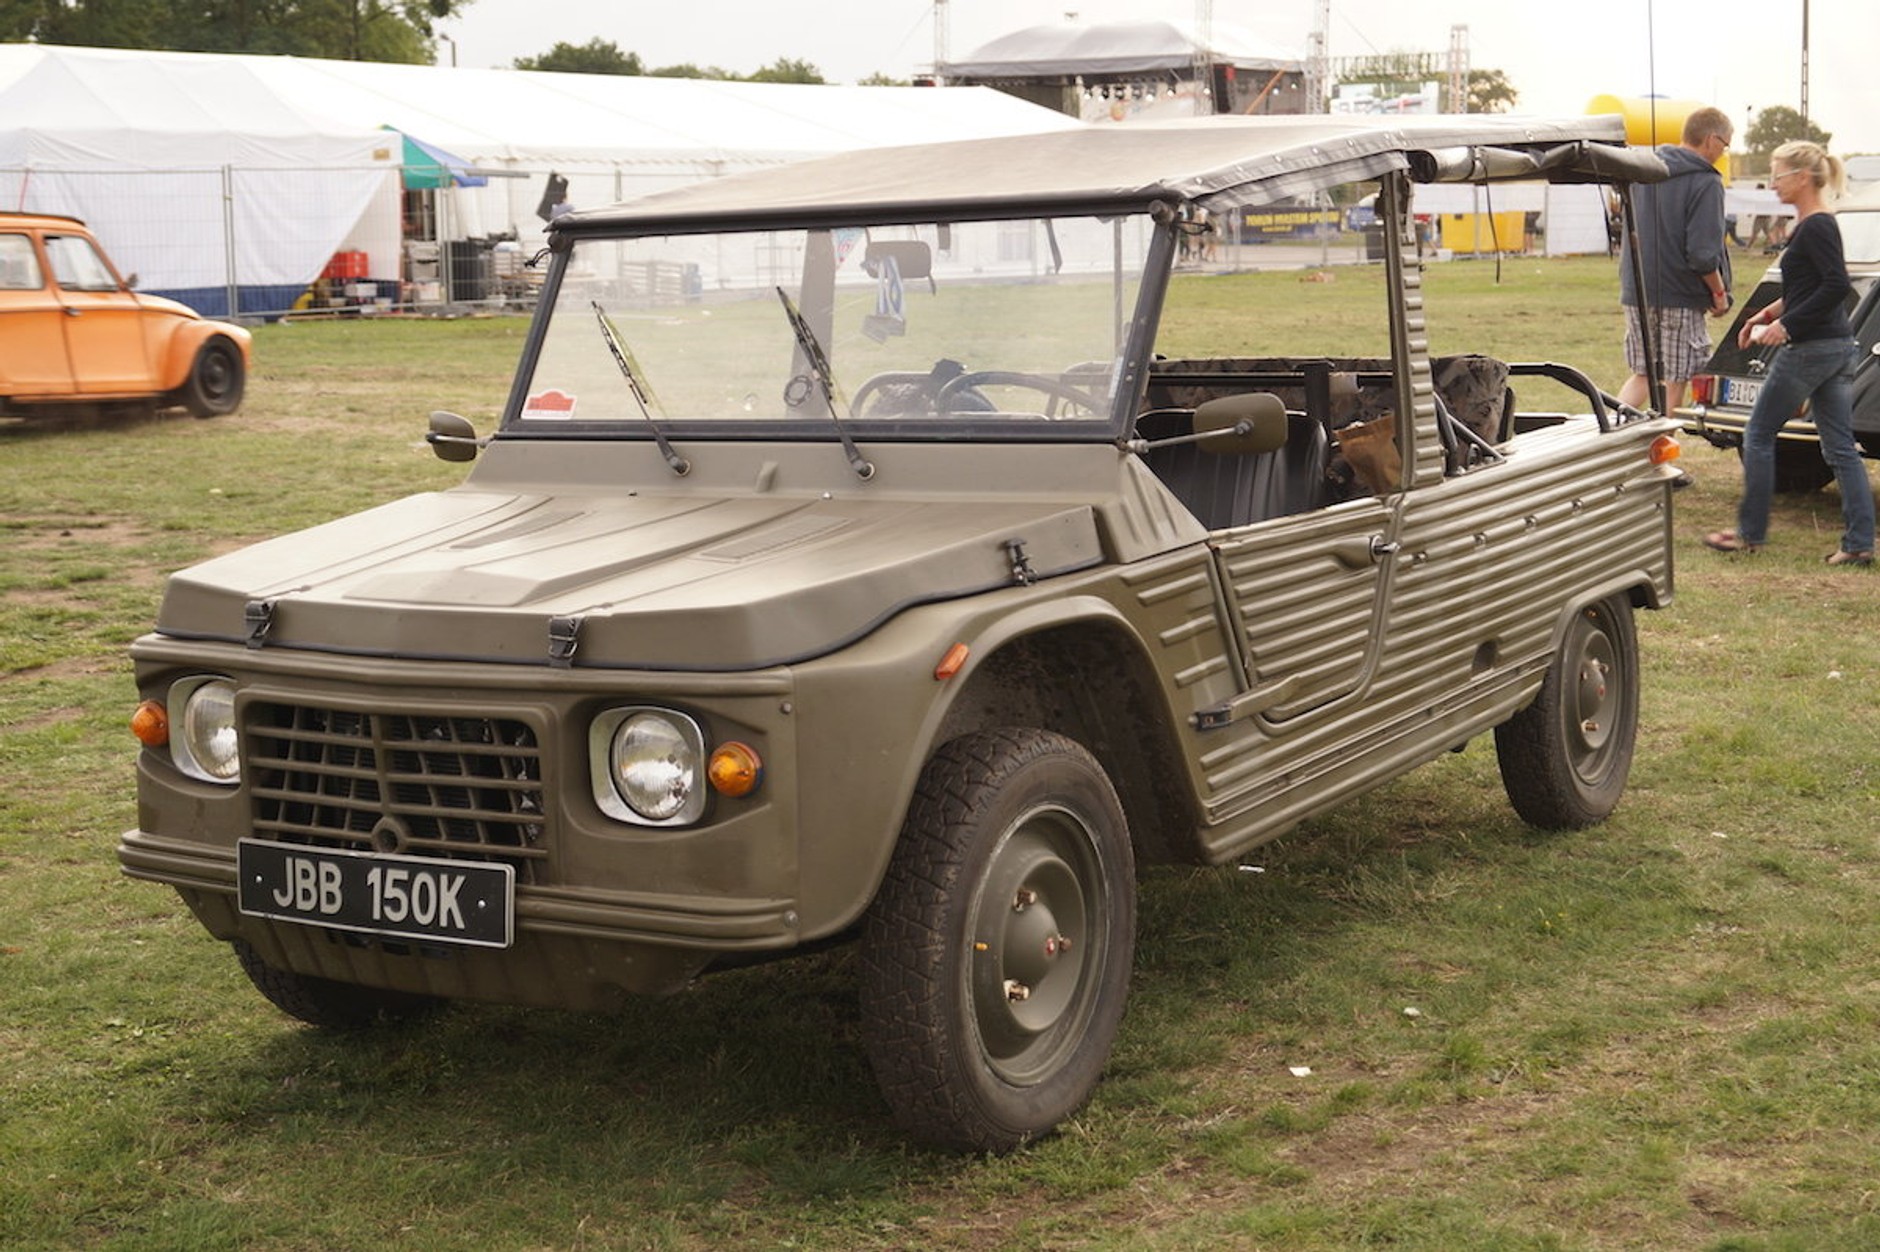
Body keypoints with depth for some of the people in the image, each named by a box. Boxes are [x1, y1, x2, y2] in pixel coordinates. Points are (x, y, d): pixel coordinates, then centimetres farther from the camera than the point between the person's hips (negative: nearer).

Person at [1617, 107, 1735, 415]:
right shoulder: (1706, 183, -13)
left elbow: (1624, 238, 18)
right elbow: (1703, 253, -19)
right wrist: (1719, 292, -5)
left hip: (1636, 293, 7)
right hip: (1680, 297, -7)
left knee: (1642, 375, 16)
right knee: (1672, 382, 3)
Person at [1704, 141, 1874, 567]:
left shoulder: (1816, 228, -15)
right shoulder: (1816, 225, 14)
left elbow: (1837, 286, -23)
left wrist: (1786, 325, -20)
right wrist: (1768, 313, 19)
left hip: (1810, 349, -10)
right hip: (1839, 348, 10)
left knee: (1759, 434, 4)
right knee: (1840, 447, 7)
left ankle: (1750, 533, 11)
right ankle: (1859, 542, 5)